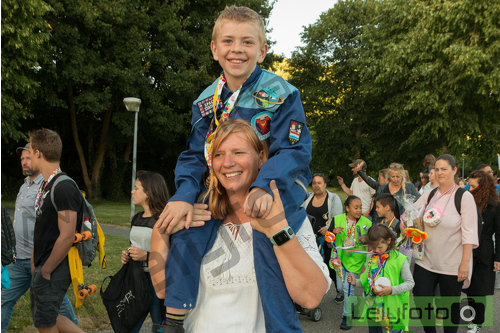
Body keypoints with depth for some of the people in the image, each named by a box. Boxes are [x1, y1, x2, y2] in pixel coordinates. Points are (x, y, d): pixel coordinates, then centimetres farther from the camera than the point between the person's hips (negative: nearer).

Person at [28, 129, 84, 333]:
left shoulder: (64, 188, -22)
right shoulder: (46, 185, 10)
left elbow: (66, 237, -24)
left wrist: (46, 270, -16)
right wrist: (34, 263, 14)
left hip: (55, 269, -9)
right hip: (43, 266, 9)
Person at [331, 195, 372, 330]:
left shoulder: (366, 222, -7)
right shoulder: (337, 219, -5)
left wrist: (366, 240, -17)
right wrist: (333, 232, -22)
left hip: (355, 258, -2)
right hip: (340, 256, 3)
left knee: (348, 287, -6)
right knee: (341, 286, 13)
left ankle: (347, 316, 11)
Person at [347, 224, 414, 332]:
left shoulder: (400, 259, -11)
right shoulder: (372, 259, 5)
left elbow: (410, 283, -10)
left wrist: (392, 290, -22)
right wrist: (356, 282, -6)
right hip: (373, 308, 5)